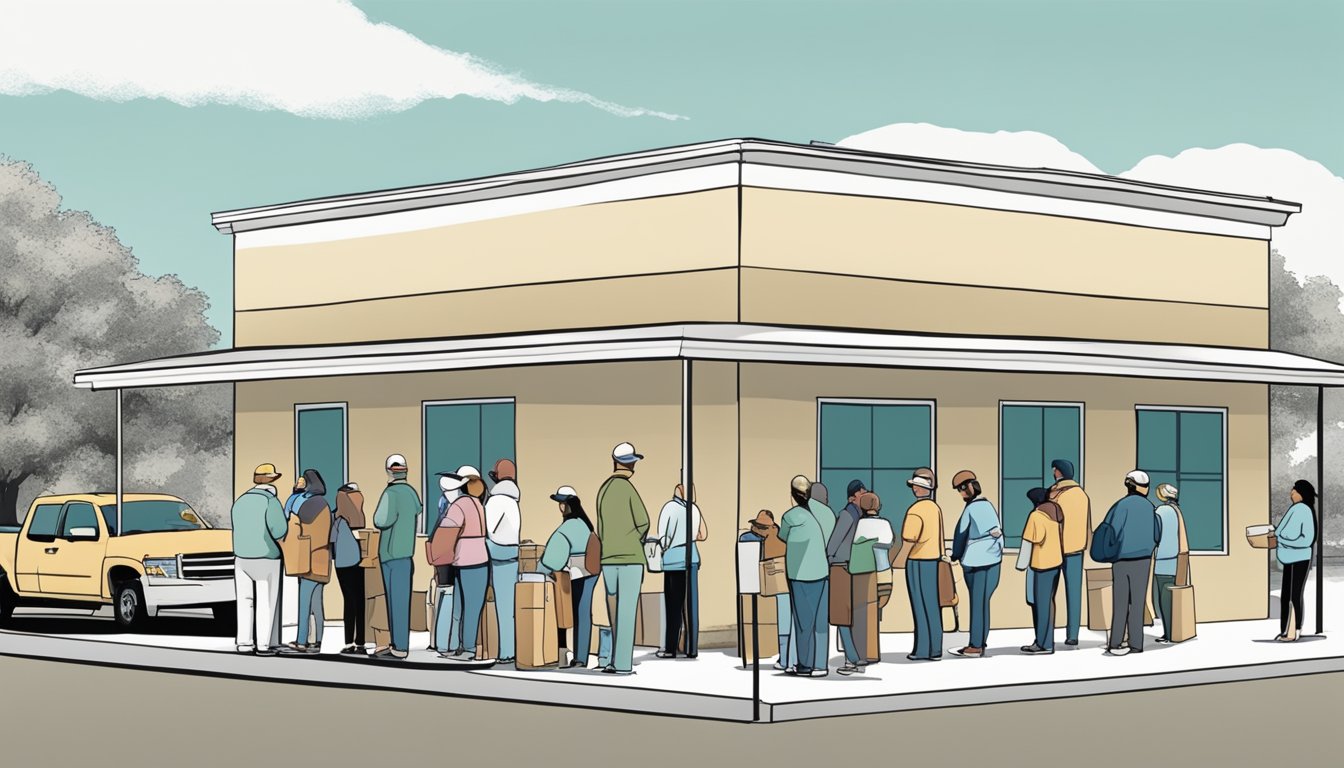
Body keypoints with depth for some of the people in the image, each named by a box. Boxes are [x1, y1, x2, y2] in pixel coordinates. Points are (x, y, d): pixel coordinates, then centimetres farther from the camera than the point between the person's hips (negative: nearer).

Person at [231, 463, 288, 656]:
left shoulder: (240, 501, 7)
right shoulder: (271, 501, -12)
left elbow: (237, 530, 11)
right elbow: (279, 531, -17)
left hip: (242, 557, 5)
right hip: (266, 558, -5)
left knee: (244, 601, 10)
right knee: (265, 602, -1)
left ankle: (244, 642, 7)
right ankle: (263, 645, -3)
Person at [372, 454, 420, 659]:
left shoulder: (391, 493, -17)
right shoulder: (411, 492, 7)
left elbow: (382, 521, -27)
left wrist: (378, 512, -7)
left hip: (393, 554, -8)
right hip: (405, 552, 8)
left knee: (397, 601, -6)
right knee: (398, 600, 13)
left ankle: (400, 648, -5)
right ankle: (398, 644, 17)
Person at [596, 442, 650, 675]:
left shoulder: (603, 489, 8)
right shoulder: (628, 488, -9)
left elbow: (600, 529, 11)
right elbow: (643, 522, -11)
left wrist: (609, 547, 16)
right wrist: (636, 542, 7)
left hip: (608, 559, 5)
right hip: (631, 558, -5)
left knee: (613, 610, 10)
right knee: (627, 611, -4)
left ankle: (616, 661, 12)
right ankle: (623, 663, -6)